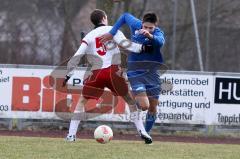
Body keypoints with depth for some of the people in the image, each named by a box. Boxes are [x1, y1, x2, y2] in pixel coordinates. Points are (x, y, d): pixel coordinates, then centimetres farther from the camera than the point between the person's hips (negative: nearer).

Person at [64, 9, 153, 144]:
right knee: (130, 99, 12)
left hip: (97, 74, 1)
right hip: (113, 71, -1)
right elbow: (124, 43, -9)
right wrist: (142, 48, -12)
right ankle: (142, 131, 3)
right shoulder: (112, 30, 8)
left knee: (82, 101, 15)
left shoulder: (89, 37, 13)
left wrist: (68, 75, 11)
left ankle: (71, 134, 5)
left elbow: (77, 56, 6)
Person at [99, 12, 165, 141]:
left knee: (152, 108, 5)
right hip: (136, 72, -1)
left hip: (152, 72, 1)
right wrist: (112, 33, 12)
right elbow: (125, 16, 14)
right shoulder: (136, 25, -6)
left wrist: (150, 35, -58)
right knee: (144, 105, -17)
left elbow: (160, 42, -38)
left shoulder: (158, 33, -13)